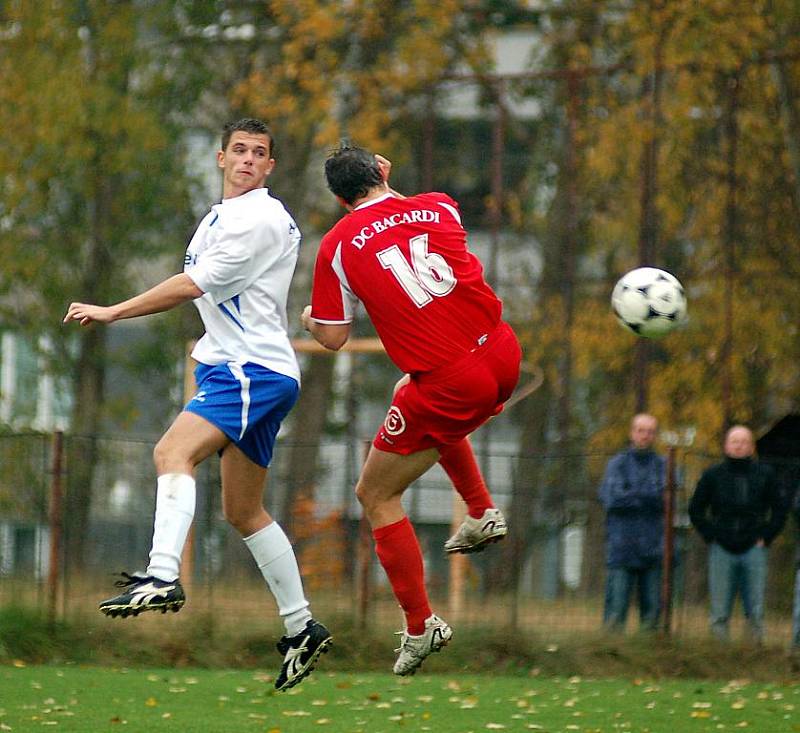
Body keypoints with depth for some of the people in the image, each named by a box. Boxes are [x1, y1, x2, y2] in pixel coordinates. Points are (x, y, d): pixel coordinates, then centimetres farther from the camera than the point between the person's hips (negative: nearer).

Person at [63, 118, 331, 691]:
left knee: (174, 451, -30)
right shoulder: (222, 215, 18)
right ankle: (302, 628, 18)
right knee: (244, 512, 12)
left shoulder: (261, 220, -12)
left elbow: (192, 285, -15)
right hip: (230, 366, 10)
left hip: (254, 370, -10)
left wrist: (112, 312, -10)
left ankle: (162, 577, -46)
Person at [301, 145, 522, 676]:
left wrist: (310, 318, 23)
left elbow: (333, 338, 0)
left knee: (376, 496, 13)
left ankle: (420, 625, 9)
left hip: (450, 384, -5)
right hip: (503, 354, 5)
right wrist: (389, 189, 37)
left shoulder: (337, 246, -3)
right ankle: (482, 513, 33)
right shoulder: (438, 208, 7)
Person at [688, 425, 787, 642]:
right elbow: (695, 510, 13)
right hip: (722, 551, 0)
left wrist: (765, 537, 2)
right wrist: (711, 536, 3)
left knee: (755, 613, -1)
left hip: (753, 550, 0)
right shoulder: (713, 475, 6)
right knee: (720, 615, 0)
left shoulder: (765, 475, 7)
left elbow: (779, 511, 12)